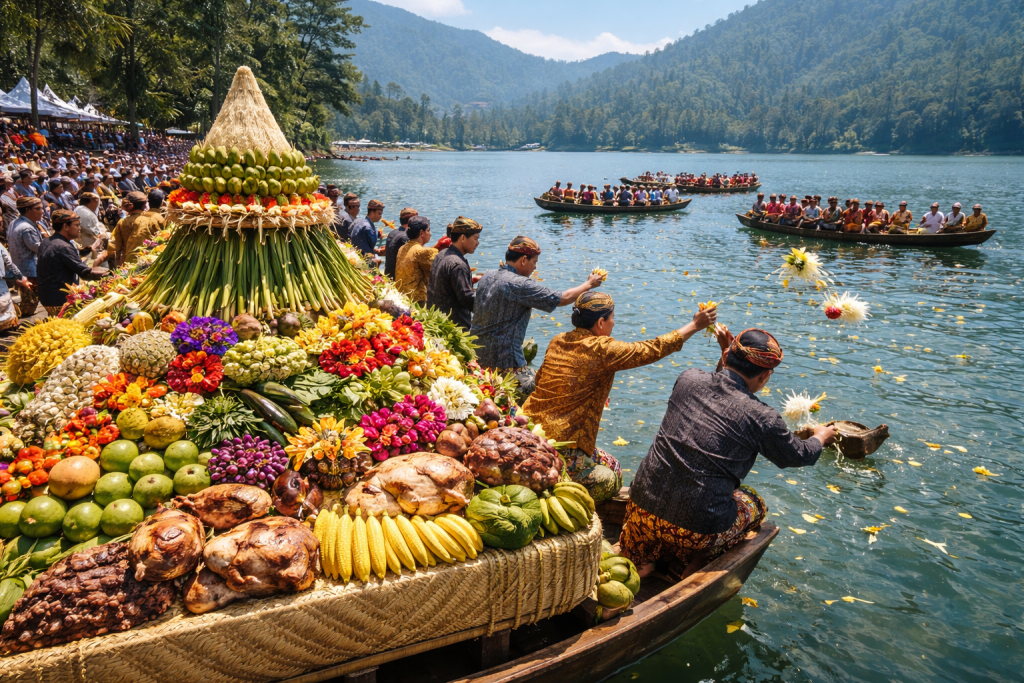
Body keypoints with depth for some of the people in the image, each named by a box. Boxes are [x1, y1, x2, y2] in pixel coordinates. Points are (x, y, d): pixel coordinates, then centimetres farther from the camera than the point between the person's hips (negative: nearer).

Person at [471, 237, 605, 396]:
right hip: (504, 362, -9)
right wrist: (589, 284, 1)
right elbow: (563, 299, -16)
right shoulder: (519, 285, -19)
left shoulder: (487, 276, 7)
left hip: (477, 354, 9)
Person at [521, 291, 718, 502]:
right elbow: (652, 350, -7)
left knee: (604, 462, 24)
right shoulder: (602, 349, -14)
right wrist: (695, 325, 3)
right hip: (559, 446, -8)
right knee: (610, 478, 10)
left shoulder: (558, 341, 8)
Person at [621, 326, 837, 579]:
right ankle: (695, 564, 10)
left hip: (643, 508, 4)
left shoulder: (688, 379, -1)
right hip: (698, 527, -4)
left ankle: (641, 556, 24)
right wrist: (820, 437, 30)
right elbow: (799, 455, 10)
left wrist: (727, 355, 24)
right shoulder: (761, 418, -11)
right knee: (755, 504, 23)